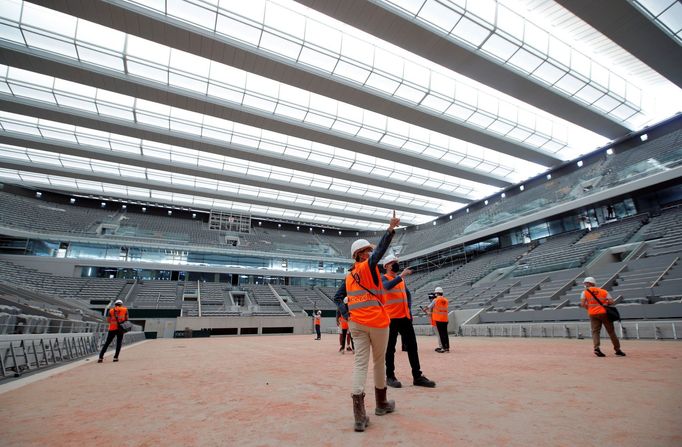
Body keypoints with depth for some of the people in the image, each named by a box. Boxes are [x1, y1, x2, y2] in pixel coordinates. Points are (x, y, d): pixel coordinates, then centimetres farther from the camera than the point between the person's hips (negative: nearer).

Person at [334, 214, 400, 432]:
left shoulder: (349, 276, 12)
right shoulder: (368, 266, -6)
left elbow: (337, 297, 13)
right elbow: (381, 250, -20)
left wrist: (347, 315, 9)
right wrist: (391, 229, -24)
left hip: (356, 324, 5)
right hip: (377, 321, -5)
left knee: (360, 363, 1)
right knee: (379, 362, 13)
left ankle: (360, 415, -9)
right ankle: (381, 404, 30)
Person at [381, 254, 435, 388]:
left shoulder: (401, 279, 18)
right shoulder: (384, 278, -4)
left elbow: (408, 294, 25)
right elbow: (387, 286, -27)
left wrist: (409, 308, 12)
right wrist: (401, 275, -31)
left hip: (405, 316, 7)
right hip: (391, 317, -7)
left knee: (412, 346, 7)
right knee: (390, 348, 0)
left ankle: (417, 376, 14)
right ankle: (390, 377, 10)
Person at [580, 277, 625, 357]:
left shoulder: (585, 292, 4)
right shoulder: (604, 291, 11)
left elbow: (582, 304, -6)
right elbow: (611, 302, 0)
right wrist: (604, 304, 17)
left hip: (592, 314, -1)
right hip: (604, 313, 1)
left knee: (595, 331, 2)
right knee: (611, 331, 12)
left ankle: (596, 348, -14)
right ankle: (617, 349, 17)